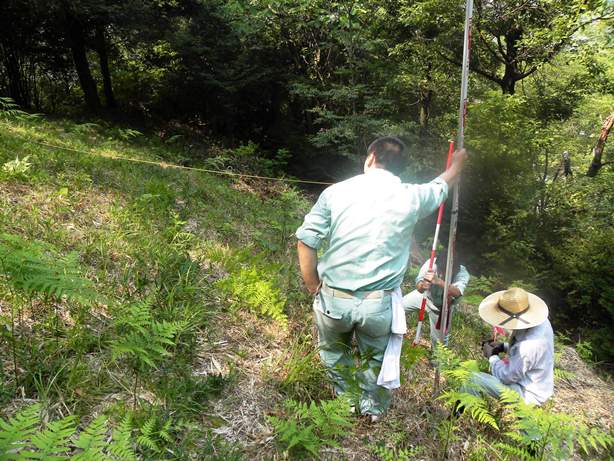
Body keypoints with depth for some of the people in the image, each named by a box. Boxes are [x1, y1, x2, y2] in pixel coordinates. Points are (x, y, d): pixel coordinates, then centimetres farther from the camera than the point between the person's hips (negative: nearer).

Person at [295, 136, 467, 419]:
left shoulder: (336, 192, -5)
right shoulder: (412, 197, -3)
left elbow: (306, 241, -7)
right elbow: (441, 186, 20)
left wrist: (313, 286, 7)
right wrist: (457, 164, 42)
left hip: (333, 299, 0)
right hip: (379, 304, 0)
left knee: (333, 352, 28)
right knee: (376, 359, 26)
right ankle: (372, 410, 47)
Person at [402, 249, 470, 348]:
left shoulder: (462, 273, -35)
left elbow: (457, 293, -54)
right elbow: (418, 286, -35)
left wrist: (439, 281, -70)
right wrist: (422, 286, -60)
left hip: (442, 306, -1)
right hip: (425, 295, 1)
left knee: (439, 338, 7)